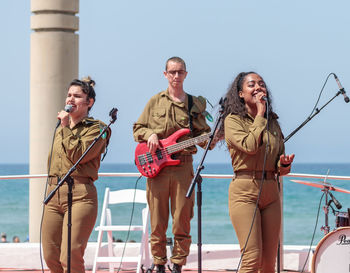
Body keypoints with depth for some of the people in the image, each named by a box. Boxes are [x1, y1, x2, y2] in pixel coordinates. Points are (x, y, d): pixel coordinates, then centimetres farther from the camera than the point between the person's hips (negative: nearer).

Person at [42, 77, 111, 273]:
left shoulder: (96, 129, 0)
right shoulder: (61, 129, 22)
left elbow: (79, 155, -13)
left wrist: (66, 128, -9)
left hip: (80, 194, -7)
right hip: (54, 193, 7)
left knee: (70, 257, -17)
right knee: (51, 257, 4)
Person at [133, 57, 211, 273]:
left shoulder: (195, 104, 12)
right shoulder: (155, 102, 12)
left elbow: (203, 137, 11)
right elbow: (138, 129, 15)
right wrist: (149, 134, -6)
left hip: (183, 167, 0)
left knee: (182, 221, -3)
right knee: (157, 222, 1)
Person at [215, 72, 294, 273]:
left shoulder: (272, 122, 16)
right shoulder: (233, 120, 0)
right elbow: (250, 146, -18)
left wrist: (284, 164, -3)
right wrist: (260, 115, -8)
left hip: (271, 192, 6)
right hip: (245, 190, -6)